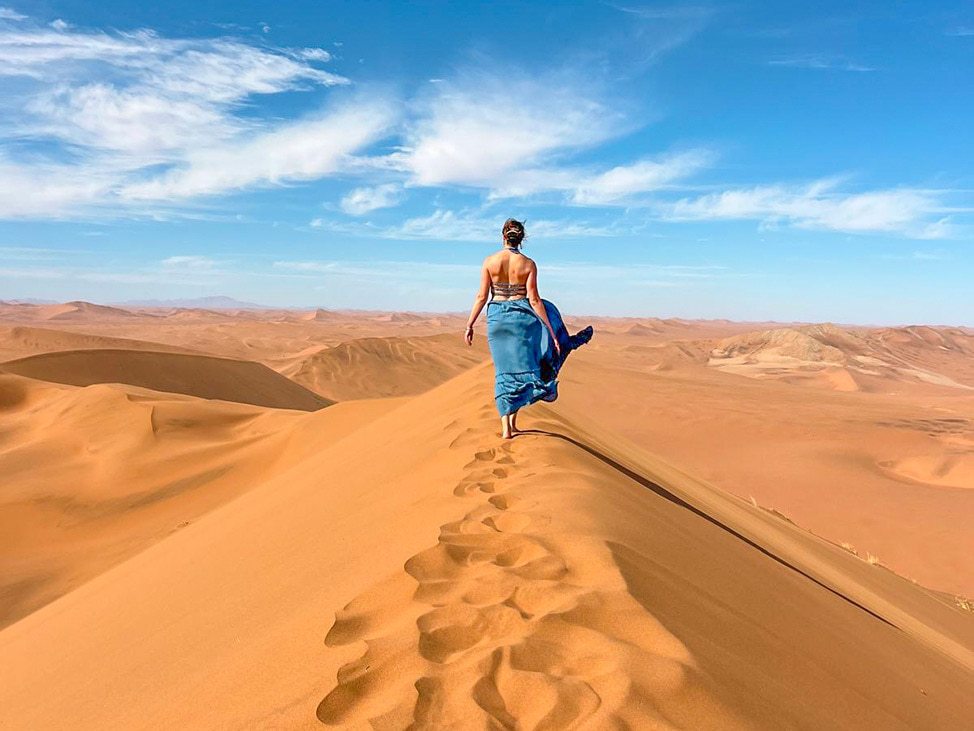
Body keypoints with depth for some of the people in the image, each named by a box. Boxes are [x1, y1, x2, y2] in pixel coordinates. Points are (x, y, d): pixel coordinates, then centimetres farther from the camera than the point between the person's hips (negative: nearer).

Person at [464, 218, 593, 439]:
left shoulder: (489, 261, -4)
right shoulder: (529, 264, -6)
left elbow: (482, 296, -5)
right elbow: (534, 300, -9)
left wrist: (469, 325, 3)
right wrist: (552, 332, -5)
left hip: (497, 318, 2)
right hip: (522, 317, -2)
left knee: (505, 372, 9)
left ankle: (506, 427, 7)